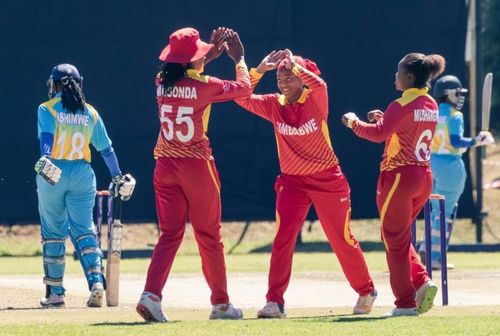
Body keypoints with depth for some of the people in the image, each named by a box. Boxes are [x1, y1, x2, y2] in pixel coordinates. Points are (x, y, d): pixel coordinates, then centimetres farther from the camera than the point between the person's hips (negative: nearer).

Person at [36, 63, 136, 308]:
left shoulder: (47, 110, -1)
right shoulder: (90, 113, 9)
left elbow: (46, 138, -18)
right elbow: (106, 149, 11)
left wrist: (47, 160, -32)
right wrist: (118, 178, 18)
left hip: (52, 175, -2)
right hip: (82, 175, 2)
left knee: (53, 232, 8)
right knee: (83, 230, 4)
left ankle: (55, 292, 10)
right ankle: (96, 280, -18)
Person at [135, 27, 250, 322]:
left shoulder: (162, 83, 2)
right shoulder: (203, 86, -13)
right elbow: (244, 87, 1)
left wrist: (212, 53, 28)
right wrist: (239, 57, 17)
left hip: (165, 166, 4)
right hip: (197, 165, -4)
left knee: (170, 234, 6)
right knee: (209, 236, 8)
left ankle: (151, 294, -16)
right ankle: (221, 303, 16)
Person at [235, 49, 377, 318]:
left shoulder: (315, 101, -10)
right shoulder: (274, 105, -1)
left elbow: (319, 85, -34)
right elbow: (242, 98, -13)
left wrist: (293, 64, -32)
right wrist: (260, 70, -22)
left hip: (328, 180, -2)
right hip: (292, 182, 3)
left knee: (342, 239, 8)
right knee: (283, 238, -12)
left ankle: (366, 292, 28)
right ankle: (274, 302, -14)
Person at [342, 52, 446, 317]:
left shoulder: (402, 106, -15)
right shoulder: (431, 106, 10)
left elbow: (377, 134, -23)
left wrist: (353, 122, -8)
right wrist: (384, 118, 15)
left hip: (399, 176, -8)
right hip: (424, 178, 8)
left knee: (395, 240, 1)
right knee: (401, 237, 21)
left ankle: (406, 302, 1)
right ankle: (422, 282, 2)